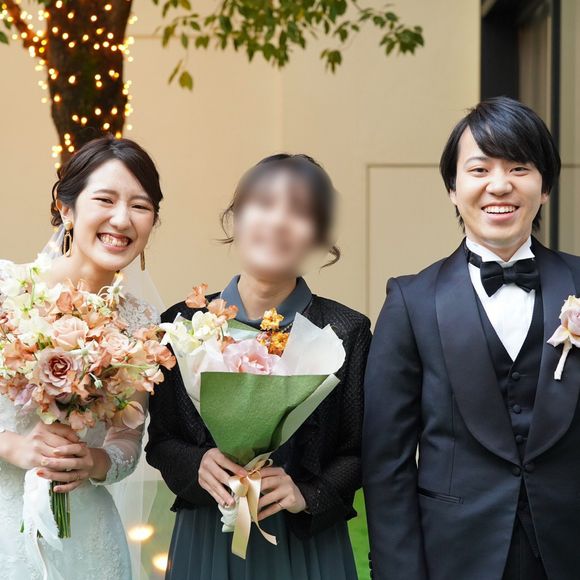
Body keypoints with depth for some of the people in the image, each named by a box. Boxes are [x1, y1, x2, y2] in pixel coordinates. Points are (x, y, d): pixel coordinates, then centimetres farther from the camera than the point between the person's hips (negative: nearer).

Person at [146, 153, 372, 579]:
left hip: (307, 542, -1)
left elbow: (358, 451, -1)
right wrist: (197, 465, -16)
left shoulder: (346, 332, -6)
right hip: (205, 541, 1)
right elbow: (160, 440, 3)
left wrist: (307, 495, -17)